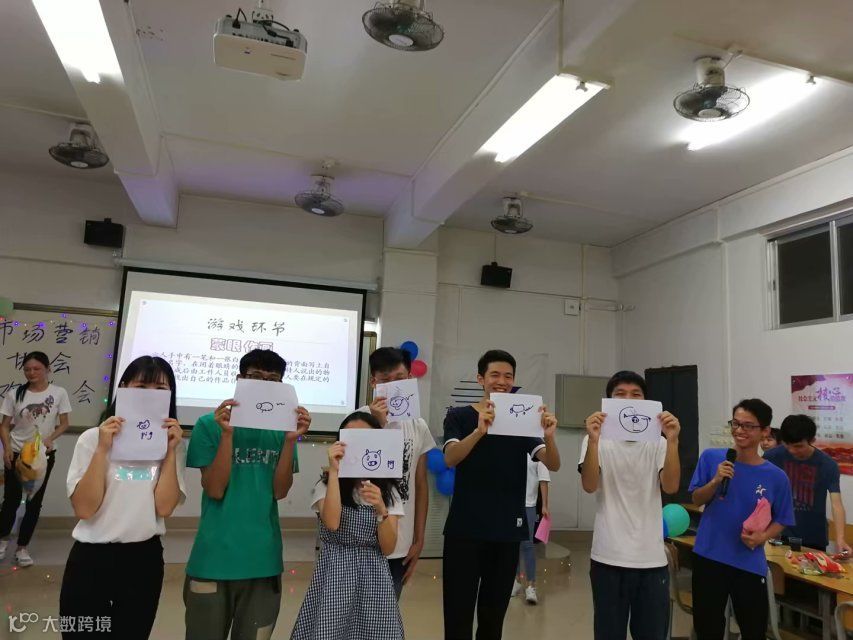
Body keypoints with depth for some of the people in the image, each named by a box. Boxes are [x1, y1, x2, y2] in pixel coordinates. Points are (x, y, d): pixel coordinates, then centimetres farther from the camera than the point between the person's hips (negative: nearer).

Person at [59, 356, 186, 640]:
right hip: (91, 558, -2)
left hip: (144, 560, 2)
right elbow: (84, 509, -13)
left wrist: (170, 451, -17)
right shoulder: (92, 438, -6)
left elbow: (164, 507, -11)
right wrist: (102, 449, -20)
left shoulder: (172, 443, 0)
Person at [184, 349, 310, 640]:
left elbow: (280, 491, -5)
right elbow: (214, 490, -12)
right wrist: (227, 433, -22)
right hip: (213, 558, -2)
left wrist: (291, 439, -18)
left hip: (263, 560, 3)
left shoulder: (282, 429, 3)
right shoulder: (210, 424, -6)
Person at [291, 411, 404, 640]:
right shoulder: (326, 485, -1)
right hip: (335, 574, -1)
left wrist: (380, 509, -21)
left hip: (373, 577, 2)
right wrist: (334, 471, -21)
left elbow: (388, 548, -4)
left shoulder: (388, 491, 3)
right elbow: (331, 524, -21)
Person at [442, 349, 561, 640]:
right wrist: (480, 431, -36)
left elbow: (553, 465, -5)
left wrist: (549, 436, -27)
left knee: (494, 615, 12)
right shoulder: (459, 416, -1)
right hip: (465, 529, -2)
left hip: (507, 529, 3)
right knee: (458, 615, 1)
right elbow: (450, 458, -18)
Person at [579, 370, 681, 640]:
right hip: (609, 557, -2)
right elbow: (589, 485, -16)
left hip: (652, 558, 2)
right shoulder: (598, 441, -1)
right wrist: (593, 440, -30)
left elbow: (670, 486, -10)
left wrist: (672, 441, -23)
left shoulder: (657, 442, 5)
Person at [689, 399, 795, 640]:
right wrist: (716, 481, -18)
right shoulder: (711, 457, -6)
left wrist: (762, 537, -14)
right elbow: (697, 500, -1)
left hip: (750, 565, 0)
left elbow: (780, 521, 5)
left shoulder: (776, 477, -6)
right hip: (708, 558, 0)